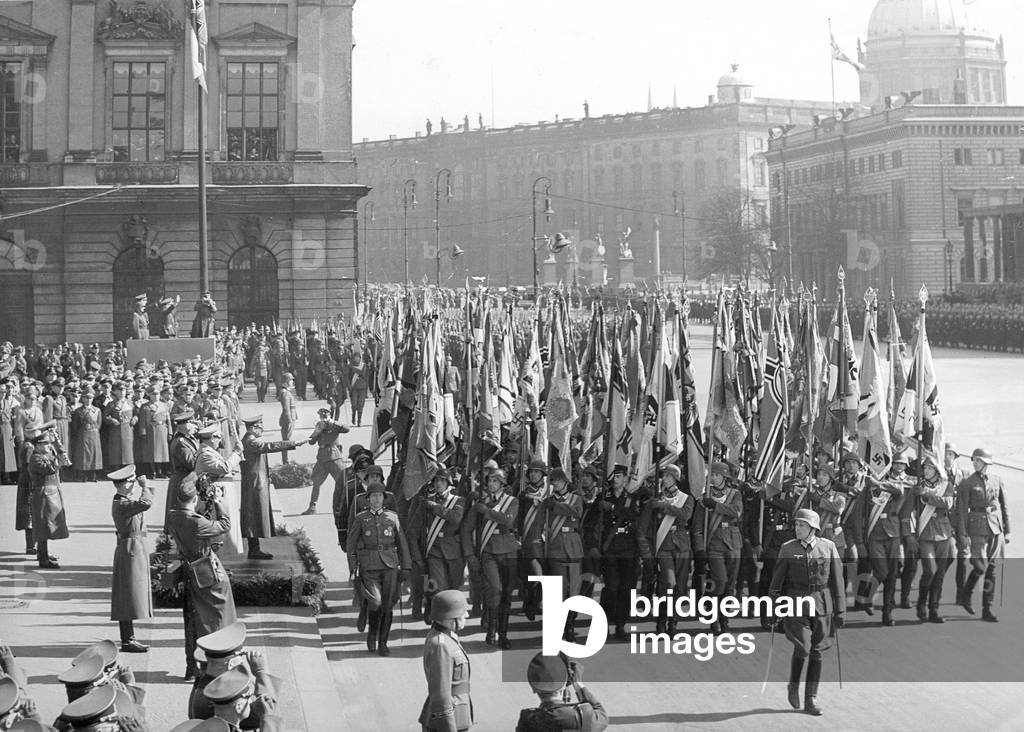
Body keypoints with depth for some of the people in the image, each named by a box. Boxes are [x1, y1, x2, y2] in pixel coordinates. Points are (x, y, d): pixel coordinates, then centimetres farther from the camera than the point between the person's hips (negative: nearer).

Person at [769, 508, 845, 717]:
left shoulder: (828, 547, 2)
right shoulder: (788, 549, 1)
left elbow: (837, 580, 5)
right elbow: (777, 580, 4)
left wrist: (840, 610, 3)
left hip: (821, 603, 2)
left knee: (817, 652, 2)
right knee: (802, 647, -13)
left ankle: (811, 699, 11)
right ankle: (793, 686, 13)